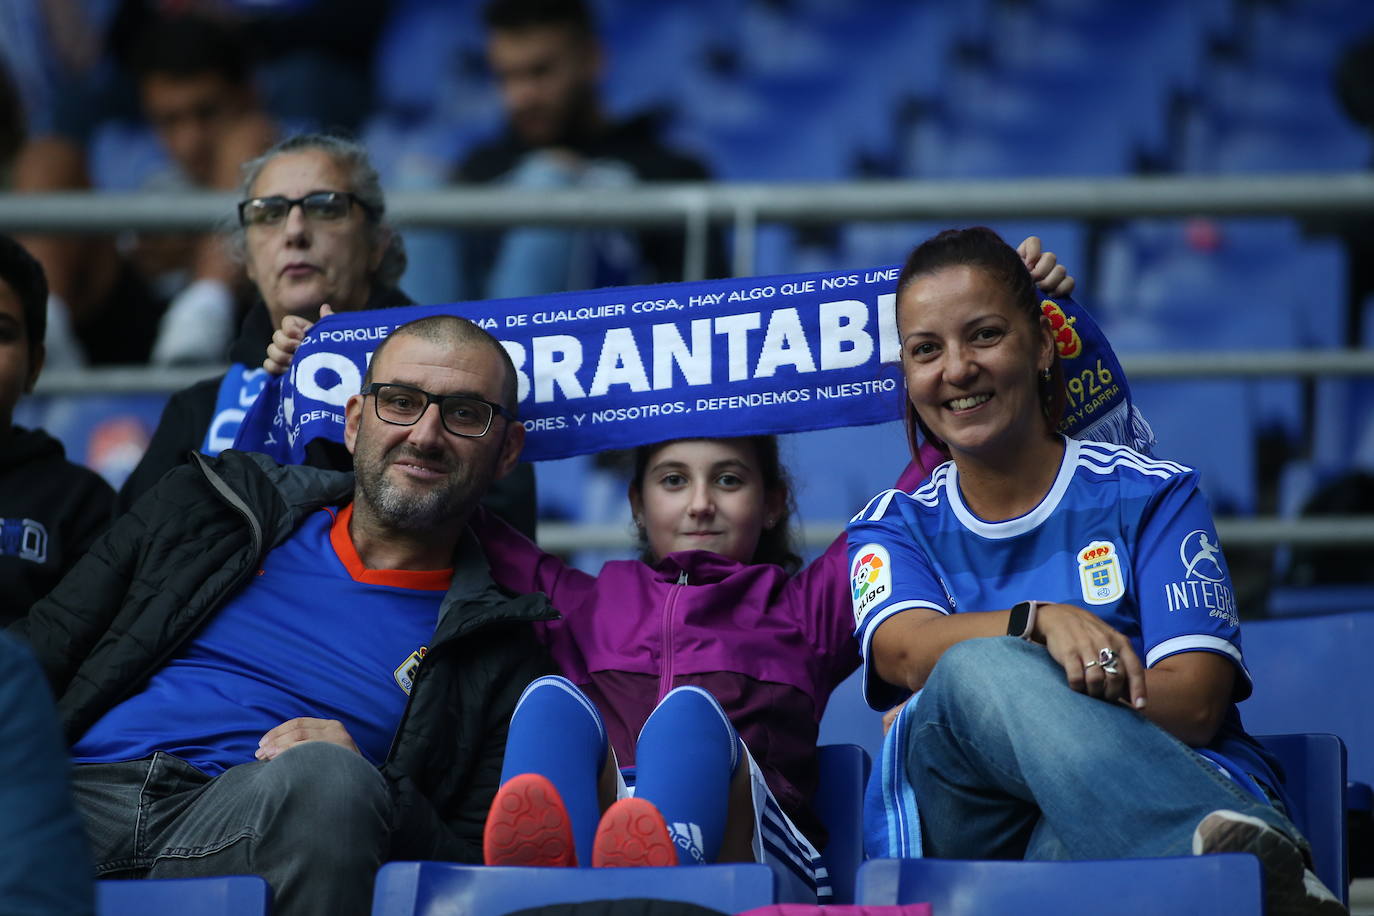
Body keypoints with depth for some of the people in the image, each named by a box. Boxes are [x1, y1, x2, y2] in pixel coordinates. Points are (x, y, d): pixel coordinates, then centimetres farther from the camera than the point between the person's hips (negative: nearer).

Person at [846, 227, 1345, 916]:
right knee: (977, 669, -35)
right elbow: (906, 649, -5)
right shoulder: (894, 527, 21)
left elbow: (1195, 703, -1)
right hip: (979, 827, 2)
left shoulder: (1150, 495, 15)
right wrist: (1040, 621, -27)